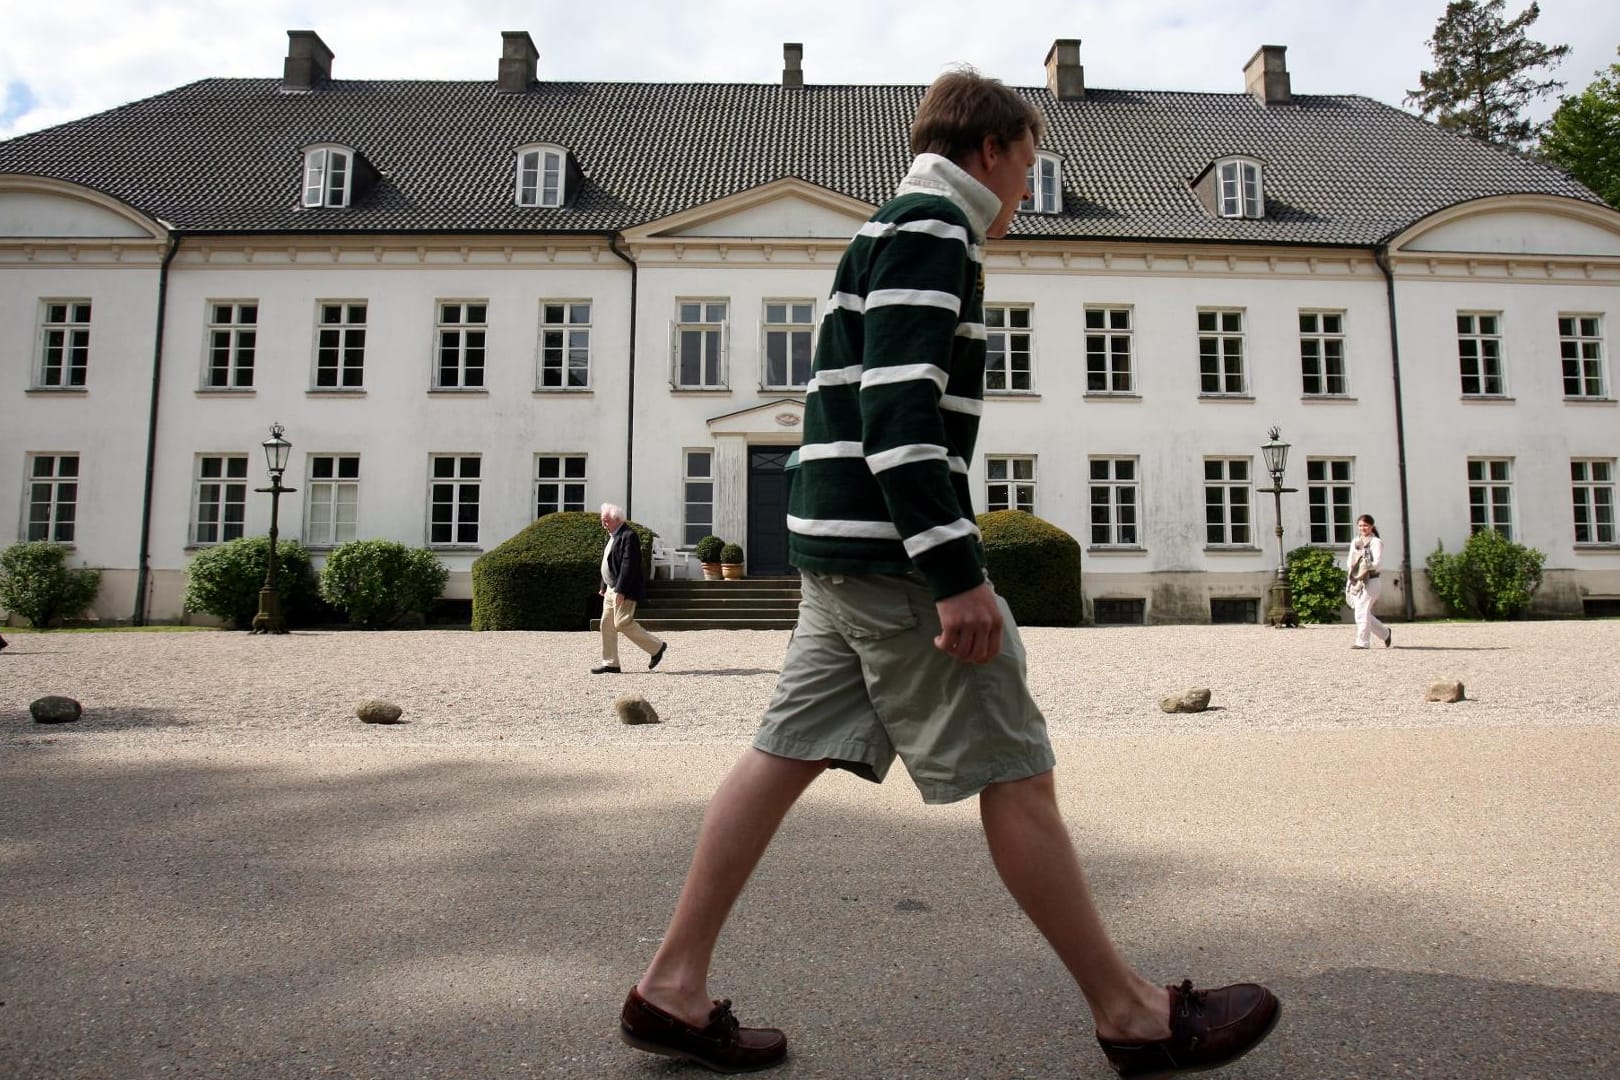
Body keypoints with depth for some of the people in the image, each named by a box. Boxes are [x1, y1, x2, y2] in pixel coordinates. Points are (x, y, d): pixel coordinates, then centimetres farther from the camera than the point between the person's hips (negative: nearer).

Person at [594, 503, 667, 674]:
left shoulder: (629, 536, -16)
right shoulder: (612, 535, 15)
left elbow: (628, 565, -22)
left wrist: (621, 590, -25)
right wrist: (604, 587, 20)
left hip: (625, 590, -10)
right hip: (612, 589, 10)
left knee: (623, 623, -11)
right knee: (607, 624, 8)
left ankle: (657, 647, 3)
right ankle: (610, 663, 13)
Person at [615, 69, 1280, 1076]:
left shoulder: (890, 229, 25)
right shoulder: (931, 227, -7)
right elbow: (897, 408, -20)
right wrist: (957, 571, -23)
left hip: (843, 549, 10)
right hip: (893, 549, -10)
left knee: (788, 750, 8)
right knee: (1015, 773, -3)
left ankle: (675, 987, 15)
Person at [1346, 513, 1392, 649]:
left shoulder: (1376, 542, -2)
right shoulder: (1355, 542, 17)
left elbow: (1377, 563, -12)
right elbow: (1349, 562, 13)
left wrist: (1365, 567, -25)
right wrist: (1352, 566, -9)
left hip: (1371, 580, -6)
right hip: (1355, 581, 6)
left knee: (1362, 611, -13)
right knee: (1363, 612, 8)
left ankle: (1362, 641, -9)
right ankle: (1386, 633, 28)